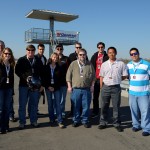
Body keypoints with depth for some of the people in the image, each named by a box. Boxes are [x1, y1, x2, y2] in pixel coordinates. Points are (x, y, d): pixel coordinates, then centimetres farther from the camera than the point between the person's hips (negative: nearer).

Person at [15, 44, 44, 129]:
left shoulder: (38, 61, 8)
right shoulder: (21, 60, 3)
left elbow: (42, 73, 9)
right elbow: (17, 71, -3)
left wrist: (42, 84, 4)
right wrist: (25, 77, -16)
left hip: (35, 85, 2)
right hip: (23, 85, -1)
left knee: (34, 104, 8)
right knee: (22, 104, 3)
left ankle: (34, 121, 21)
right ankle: (22, 122, 14)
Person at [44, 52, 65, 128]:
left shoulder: (59, 68, 2)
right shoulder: (47, 67, 2)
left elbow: (59, 79, 2)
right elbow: (44, 78, 3)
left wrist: (54, 87, -6)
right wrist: (48, 86, -6)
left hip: (56, 88, 0)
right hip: (48, 87, 1)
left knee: (58, 104, -4)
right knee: (50, 104, 4)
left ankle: (60, 121, -1)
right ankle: (52, 120, 16)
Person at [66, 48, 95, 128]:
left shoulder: (89, 64, 8)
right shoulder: (73, 64, 5)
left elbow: (93, 76, 10)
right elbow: (68, 75, 4)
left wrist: (92, 85, 3)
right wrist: (69, 86, -1)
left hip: (86, 89, 1)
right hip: (75, 89, 0)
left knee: (86, 106, 5)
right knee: (76, 106, 7)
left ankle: (85, 121, 19)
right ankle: (76, 120, 21)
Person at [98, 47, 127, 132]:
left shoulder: (121, 64, 0)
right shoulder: (104, 64, 7)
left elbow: (125, 76, 4)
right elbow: (101, 76, 10)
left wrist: (117, 79, -1)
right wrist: (101, 87, 5)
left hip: (116, 87, -2)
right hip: (105, 87, 2)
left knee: (116, 106, 4)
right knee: (104, 106, 9)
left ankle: (117, 123, 16)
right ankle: (103, 122, 21)